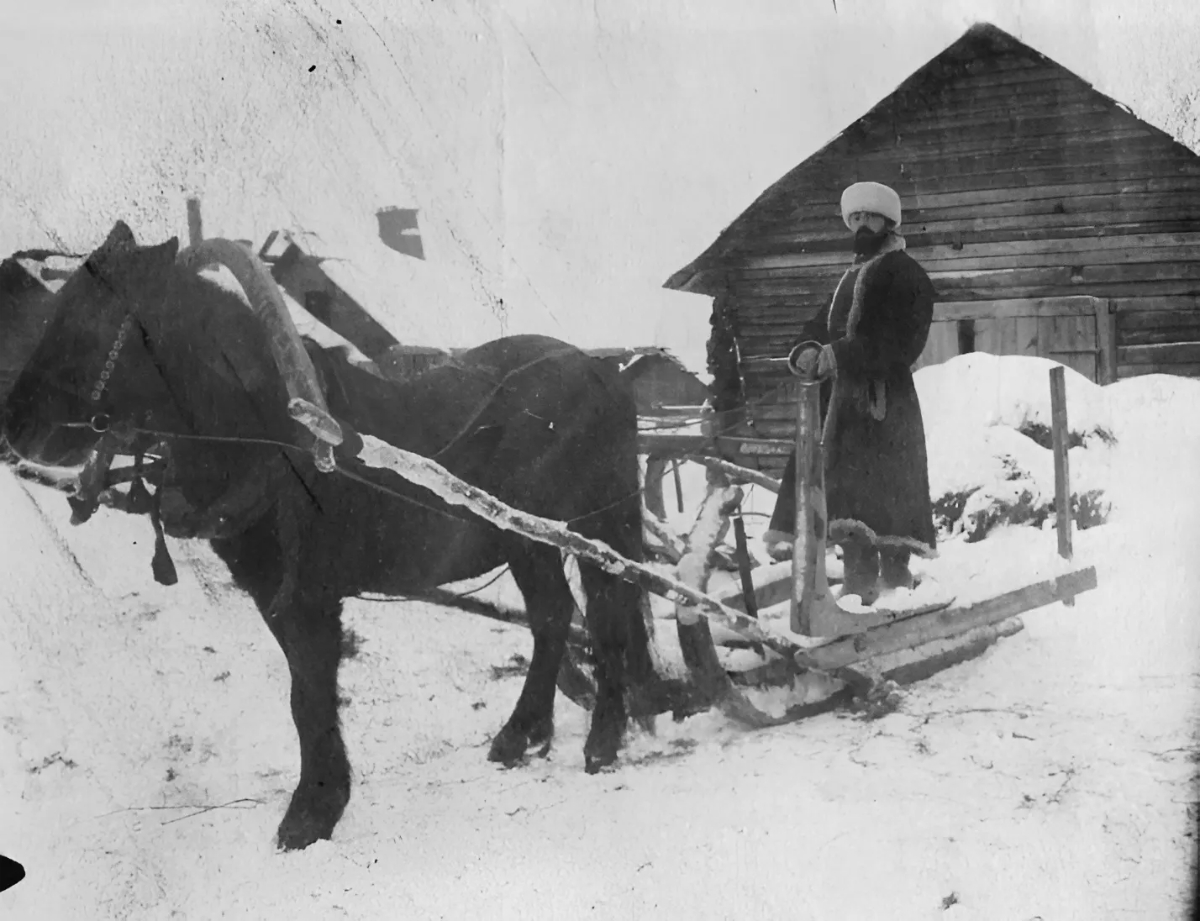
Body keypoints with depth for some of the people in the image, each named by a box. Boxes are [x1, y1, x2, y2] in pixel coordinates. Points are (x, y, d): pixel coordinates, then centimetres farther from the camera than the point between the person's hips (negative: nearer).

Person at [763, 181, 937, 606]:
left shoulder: (904, 273, -2)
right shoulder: (853, 275, 26)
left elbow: (897, 341, -15)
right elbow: (823, 325, 19)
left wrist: (839, 355, -23)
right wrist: (810, 349, -4)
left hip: (882, 394, -8)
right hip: (842, 389, 8)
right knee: (847, 482, 2)